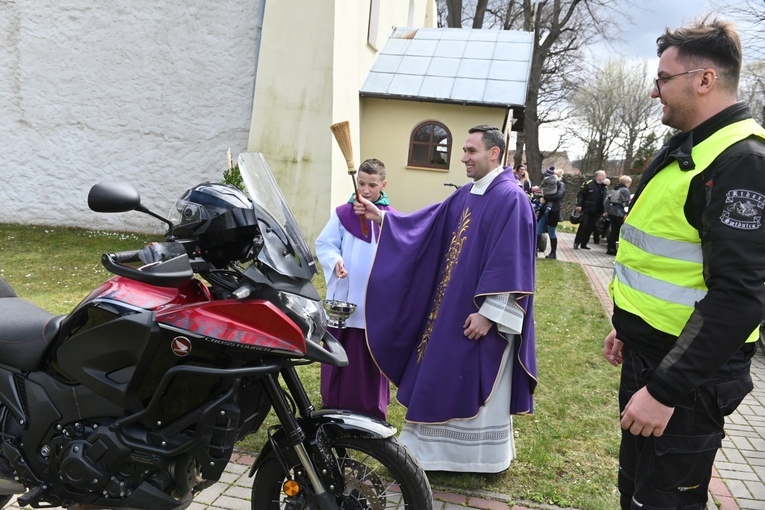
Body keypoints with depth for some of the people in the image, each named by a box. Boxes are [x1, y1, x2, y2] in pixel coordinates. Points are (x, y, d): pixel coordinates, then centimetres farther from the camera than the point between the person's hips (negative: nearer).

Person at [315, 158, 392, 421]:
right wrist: (335, 262, -18)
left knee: (373, 358, 10)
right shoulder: (343, 213, 0)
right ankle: (334, 408, 27)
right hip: (344, 299, 0)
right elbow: (324, 244, -1)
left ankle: (372, 412, 24)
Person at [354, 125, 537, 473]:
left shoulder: (511, 198, -15)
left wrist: (488, 313, -21)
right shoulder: (465, 196, 11)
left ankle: (479, 457, 24)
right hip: (453, 306, 8)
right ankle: (444, 448, 32)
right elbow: (424, 226, 13)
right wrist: (382, 216, 4)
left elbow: (510, 263, -20)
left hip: (481, 313, -8)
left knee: (477, 387, 5)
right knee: (447, 380, 16)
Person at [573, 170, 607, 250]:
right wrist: (579, 205, -15)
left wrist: (603, 211, 6)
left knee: (590, 228, 6)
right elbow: (580, 194, -6)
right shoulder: (588, 183, -3)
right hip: (586, 210, -5)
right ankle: (576, 243, -4)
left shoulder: (604, 187, 12)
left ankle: (583, 244, 13)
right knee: (583, 226, -9)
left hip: (596, 212, 5)